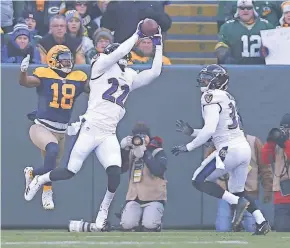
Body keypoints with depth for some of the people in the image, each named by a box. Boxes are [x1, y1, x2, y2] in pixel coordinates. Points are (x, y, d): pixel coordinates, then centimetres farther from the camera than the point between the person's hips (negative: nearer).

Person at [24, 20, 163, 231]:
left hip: (109, 136, 4)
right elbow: (119, 52, -14)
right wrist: (138, 35, -6)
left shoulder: (131, 77, 19)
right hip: (90, 128, -4)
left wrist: (158, 45, 12)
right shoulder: (102, 65, 3)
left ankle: (104, 209, 7)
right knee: (70, 172, -4)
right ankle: (39, 180, 26)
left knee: (115, 173, -17)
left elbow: (155, 72, 13)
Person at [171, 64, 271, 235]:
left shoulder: (212, 97, -8)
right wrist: (192, 132, 25)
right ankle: (261, 221, 4)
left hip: (230, 149, -9)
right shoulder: (227, 98, 21)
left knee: (199, 181, -2)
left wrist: (188, 147, -14)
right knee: (237, 190, 21)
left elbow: (210, 130, -19)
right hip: (245, 148, 9)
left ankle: (237, 202, -13)